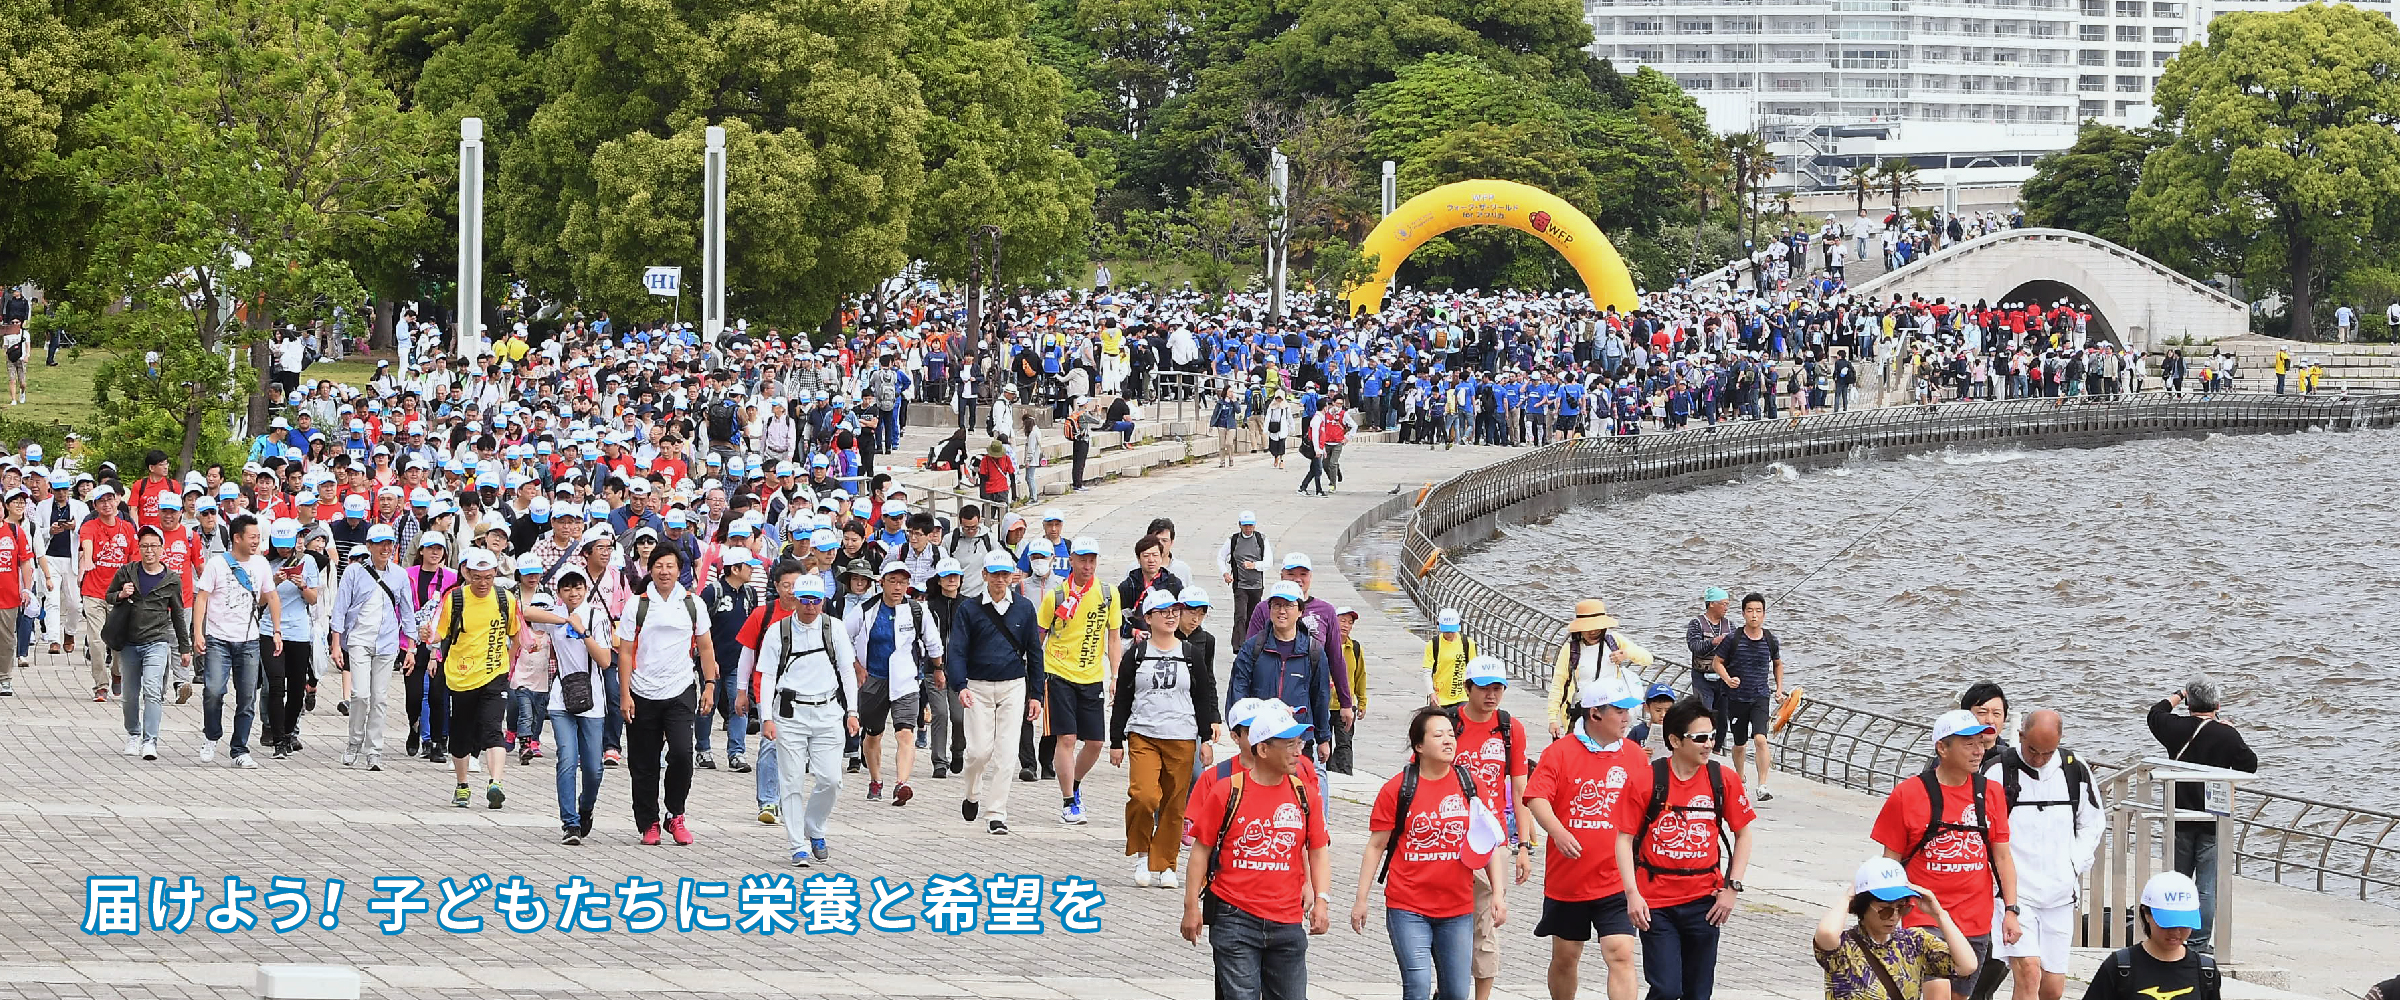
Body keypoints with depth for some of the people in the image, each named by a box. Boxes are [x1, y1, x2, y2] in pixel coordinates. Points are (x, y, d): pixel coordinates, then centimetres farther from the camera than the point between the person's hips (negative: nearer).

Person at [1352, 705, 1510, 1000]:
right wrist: (1361, 899, 0)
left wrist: (1498, 893, 4)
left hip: (1458, 909, 3)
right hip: (1408, 908, -3)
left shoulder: (1470, 786, 5)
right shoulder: (1397, 789, -4)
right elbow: (1376, 846, 1)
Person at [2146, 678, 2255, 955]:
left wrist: (2178, 694, 29)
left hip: (2181, 818, 2)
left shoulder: (2178, 729, -4)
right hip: (2213, 824, -2)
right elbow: (2250, 764, 2)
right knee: (2207, 885, 1)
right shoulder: (2227, 735, -10)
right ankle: (2199, 942, -1)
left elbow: (2155, 714, 17)